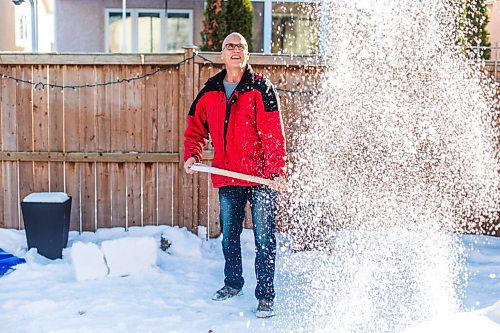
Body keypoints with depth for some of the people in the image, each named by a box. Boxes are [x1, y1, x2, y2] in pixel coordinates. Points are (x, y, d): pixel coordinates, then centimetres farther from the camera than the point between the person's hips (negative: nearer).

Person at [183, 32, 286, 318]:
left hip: (260, 178, -5)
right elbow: (195, 128, 17)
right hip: (227, 178, 5)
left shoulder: (261, 88, -5)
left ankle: (266, 296, 11)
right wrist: (192, 155, 0)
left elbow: (273, 133, -12)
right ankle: (233, 283, 39)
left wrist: (277, 170, -21)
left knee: (264, 239, 0)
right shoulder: (209, 92, 8)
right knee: (229, 236, 19)